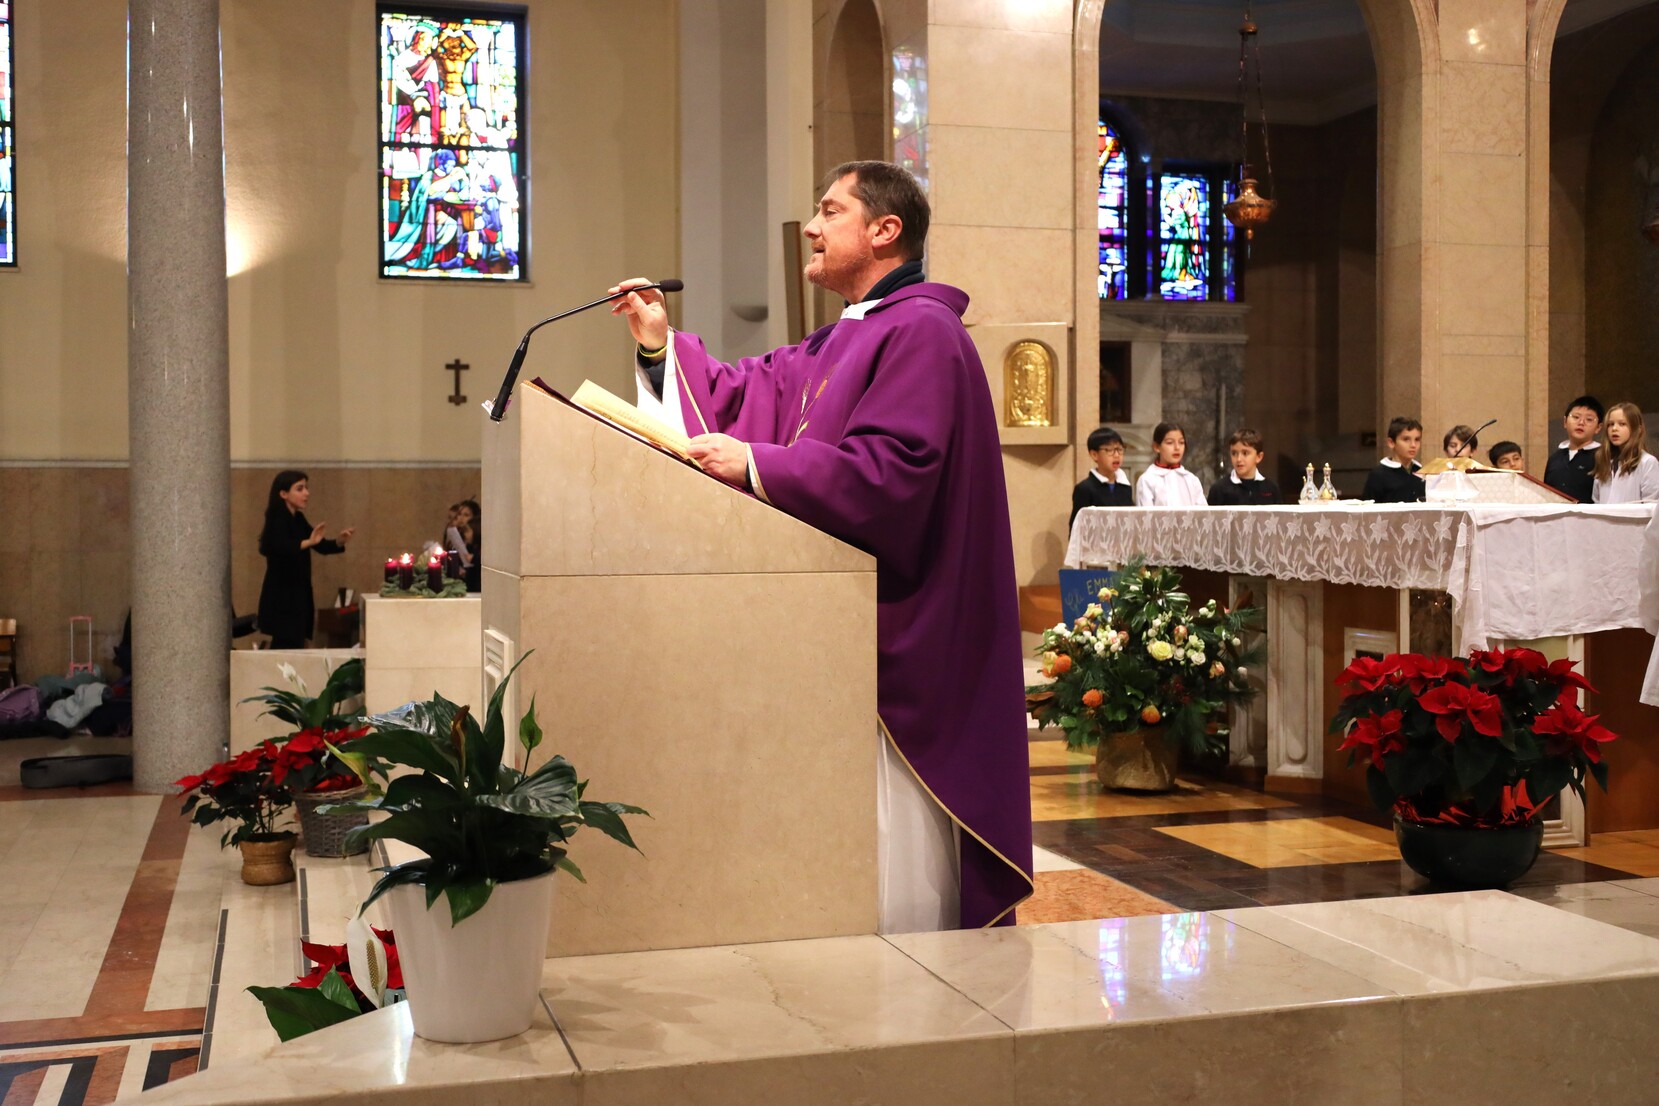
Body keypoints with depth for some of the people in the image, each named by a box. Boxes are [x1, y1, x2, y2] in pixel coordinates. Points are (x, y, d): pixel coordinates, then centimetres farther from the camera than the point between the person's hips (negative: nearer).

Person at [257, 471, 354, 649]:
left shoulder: (298, 520, 12)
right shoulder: (277, 521, -12)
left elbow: (321, 546, 13)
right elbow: (281, 547, -32)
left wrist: (339, 542, -7)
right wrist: (308, 542, -45)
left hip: (298, 596, 8)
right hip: (281, 599, -8)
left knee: (293, 646, 8)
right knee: (288, 648, -10)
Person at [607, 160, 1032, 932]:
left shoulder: (920, 332, -13)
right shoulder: (842, 340, 20)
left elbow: (888, 470, -25)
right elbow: (751, 395, 16)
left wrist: (756, 465, -25)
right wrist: (662, 344, 8)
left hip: (893, 629, -10)